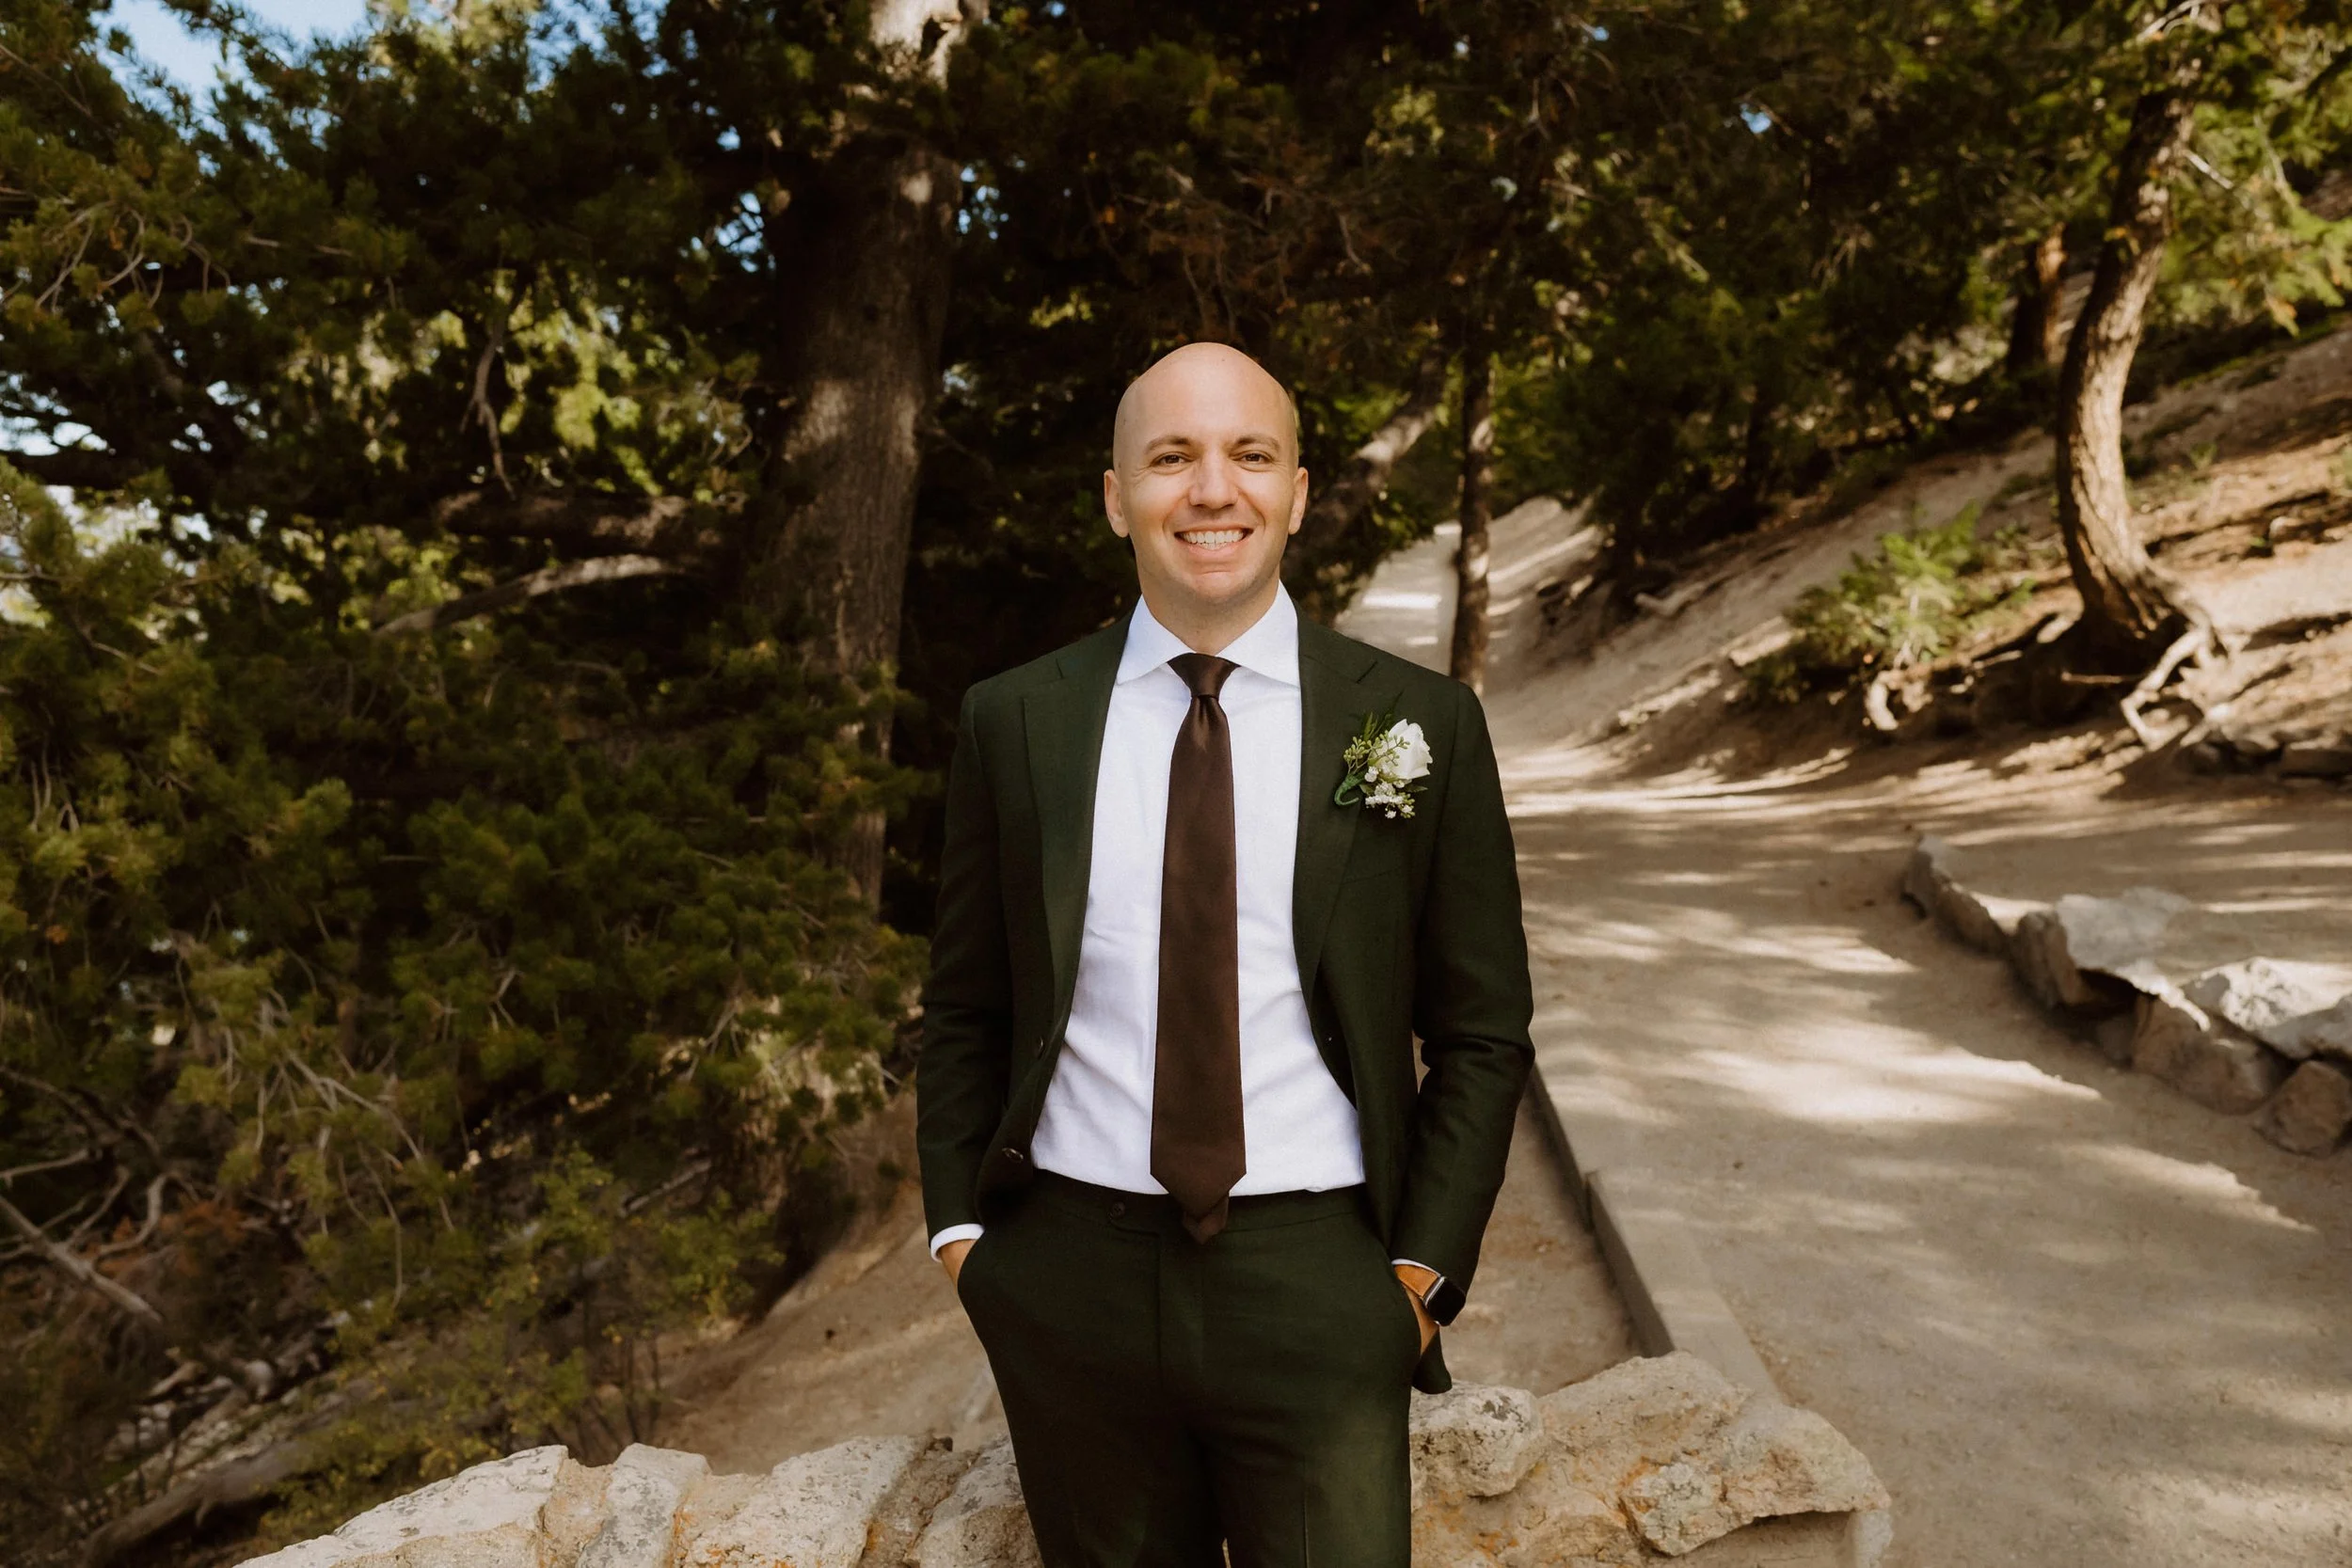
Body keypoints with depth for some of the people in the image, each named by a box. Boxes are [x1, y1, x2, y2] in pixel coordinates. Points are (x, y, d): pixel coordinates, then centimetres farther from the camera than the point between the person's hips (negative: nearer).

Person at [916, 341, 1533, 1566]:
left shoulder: (1420, 725, -2)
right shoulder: (1014, 721, 1)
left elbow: (1480, 1032, 3)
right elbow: (965, 1008, 9)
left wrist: (1423, 1268, -2)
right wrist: (960, 1225, 3)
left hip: (1319, 1287, -1)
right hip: (1071, 1279, 2)